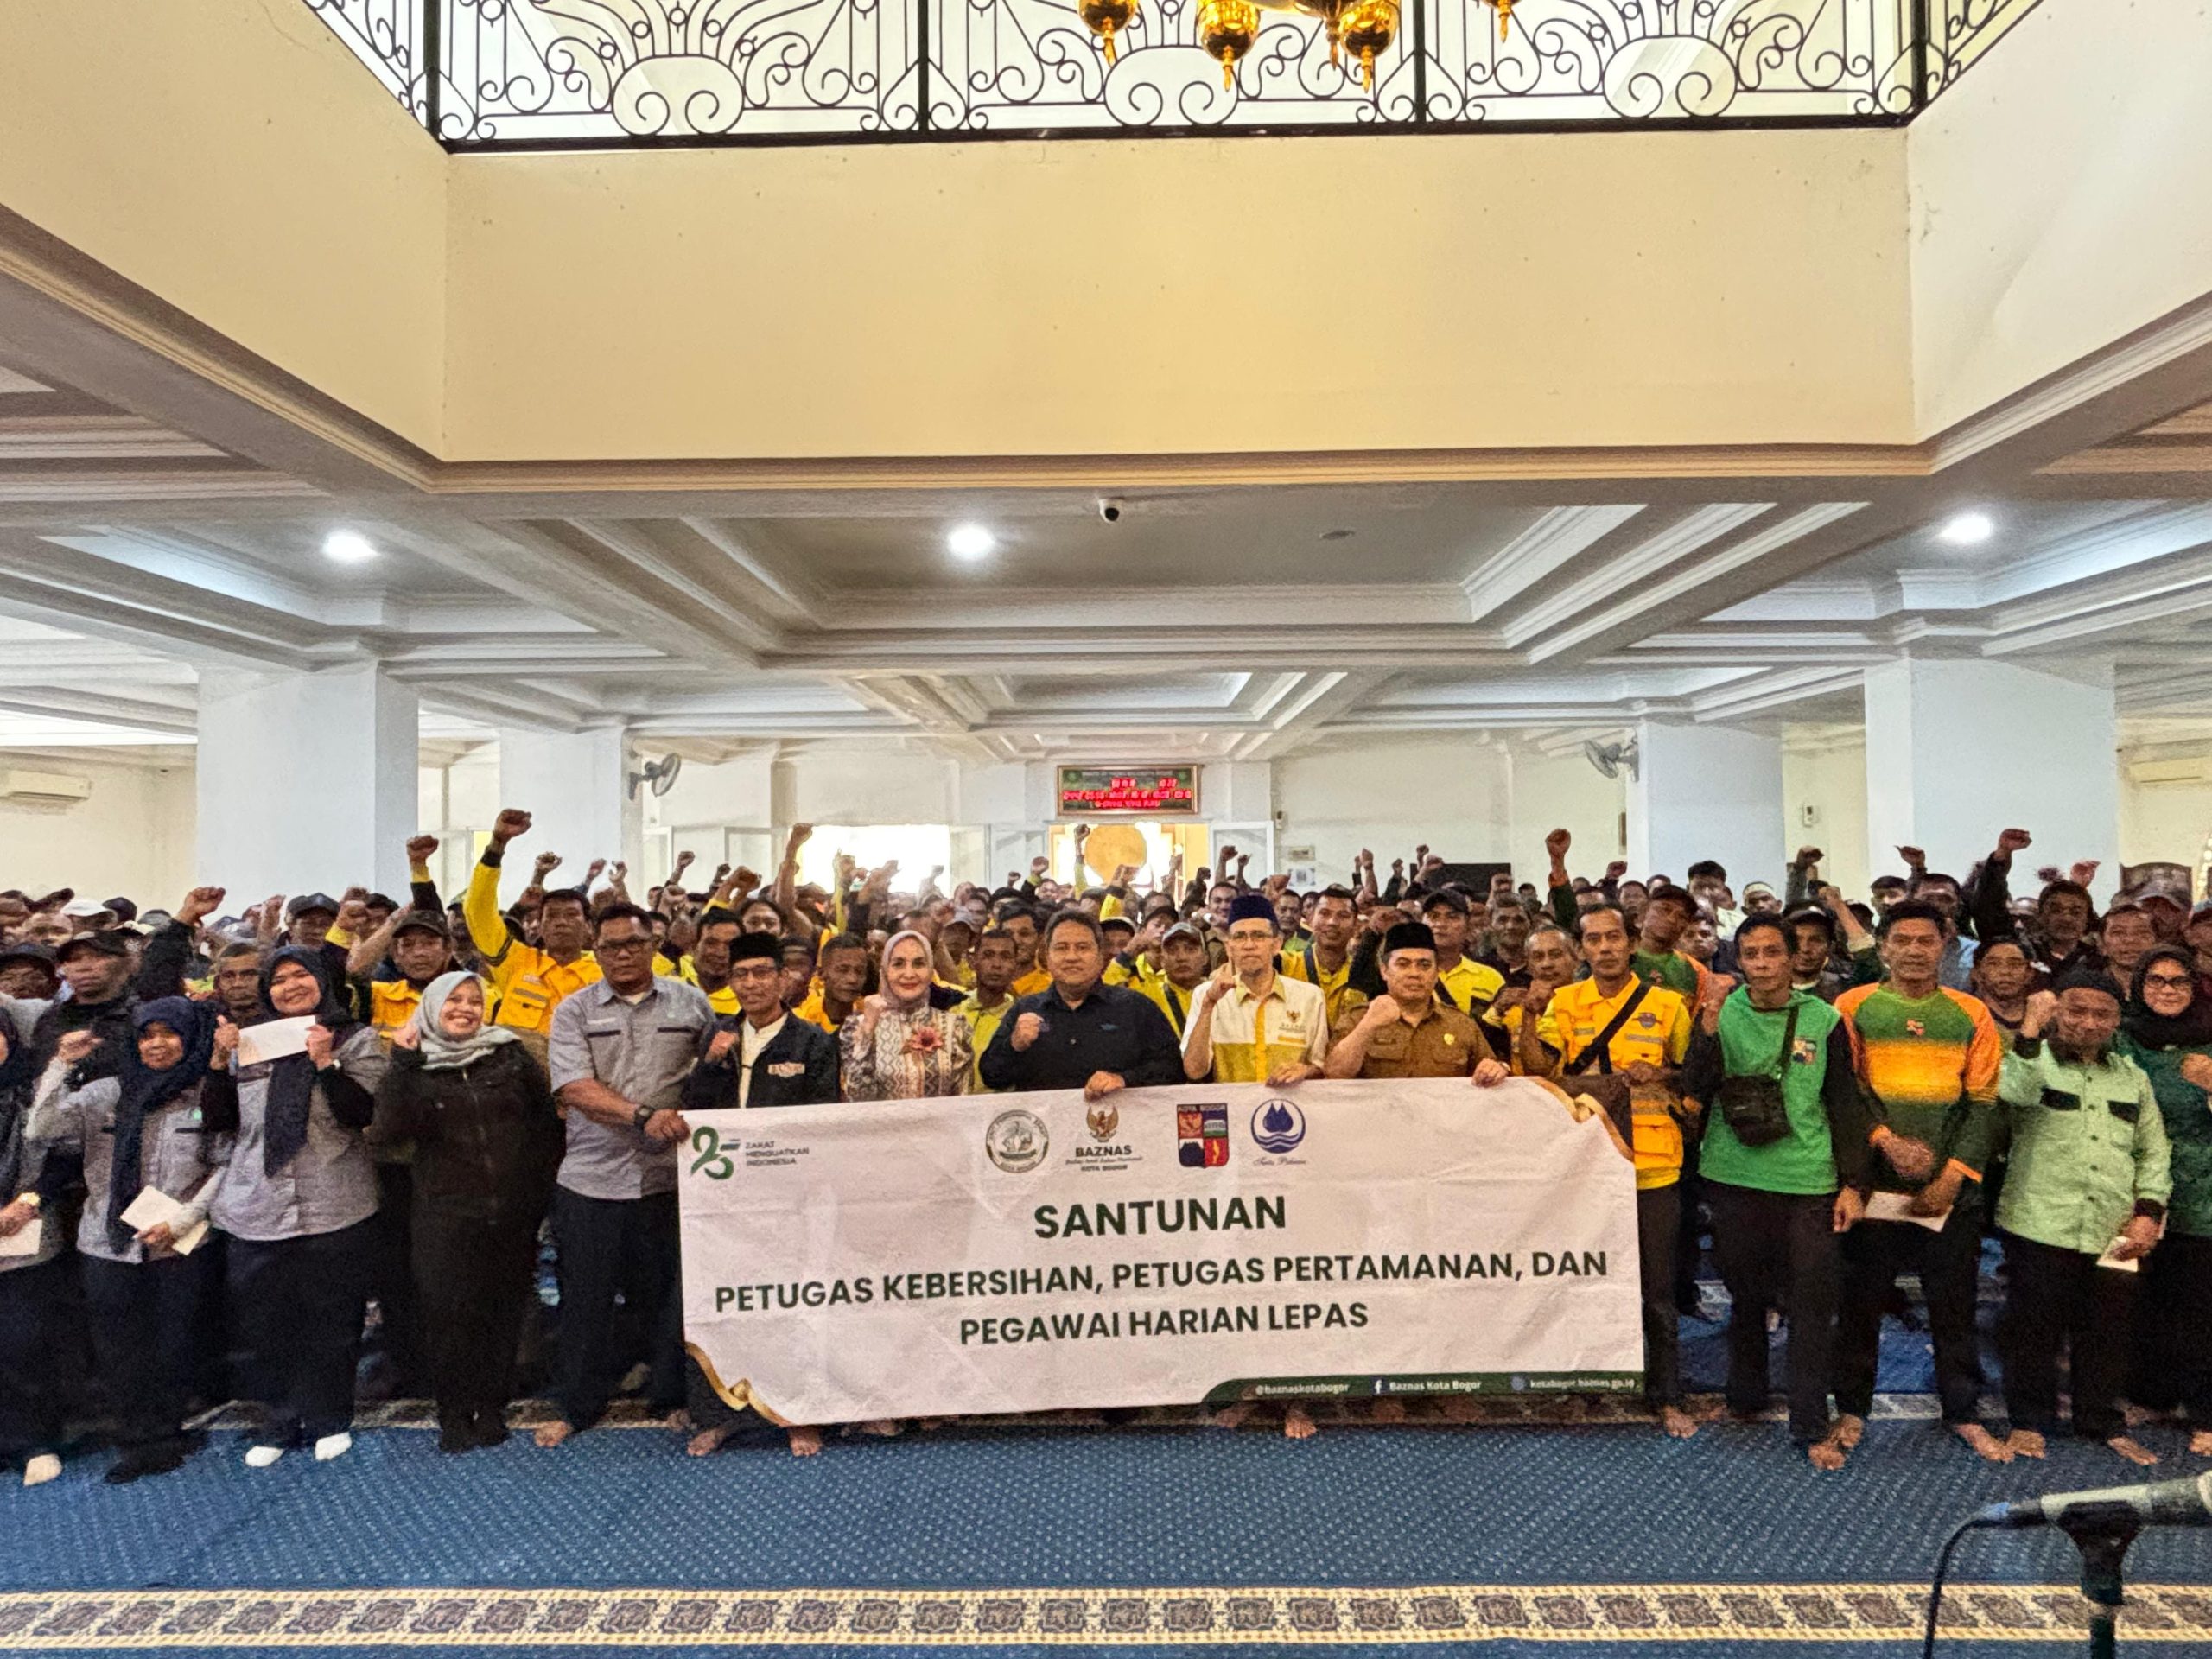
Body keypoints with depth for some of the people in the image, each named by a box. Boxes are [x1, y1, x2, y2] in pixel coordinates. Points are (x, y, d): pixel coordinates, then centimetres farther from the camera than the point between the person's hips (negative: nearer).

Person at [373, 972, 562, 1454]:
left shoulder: (510, 1054, 3)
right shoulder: (414, 1066, 2)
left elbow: (548, 1119, 6)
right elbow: (390, 1128, -13)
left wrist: (540, 1181, 3)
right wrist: (402, 1063, -16)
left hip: (512, 1214, 1)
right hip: (446, 1216, -1)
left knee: (505, 1311, 8)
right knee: (448, 1315, 2)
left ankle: (492, 1407, 23)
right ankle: (455, 1414, 19)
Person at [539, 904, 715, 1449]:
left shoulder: (691, 1003, 5)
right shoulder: (574, 1011, 2)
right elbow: (575, 1088, -10)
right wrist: (644, 1115, -21)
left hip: (667, 1176, 0)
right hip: (590, 1178, 0)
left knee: (667, 1295, 10)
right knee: (584, 1298, 11)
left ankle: (671, 1398, 28)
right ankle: (576, 1406, 29)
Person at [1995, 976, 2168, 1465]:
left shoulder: (2132, 1076, 15)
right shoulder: (2033, 1060, 1)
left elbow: (2153, 1152, 16)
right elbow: (2015, 1092, -22)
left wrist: (2148, 1212, 4)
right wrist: (2031, 1028, -24)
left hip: (2115, 1235, 4)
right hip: (2040, 1226, -4)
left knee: (2108, 1332, 11)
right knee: (2034, 1328, 4)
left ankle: (2103, 1422, 29)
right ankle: (2029, 1421, 18)